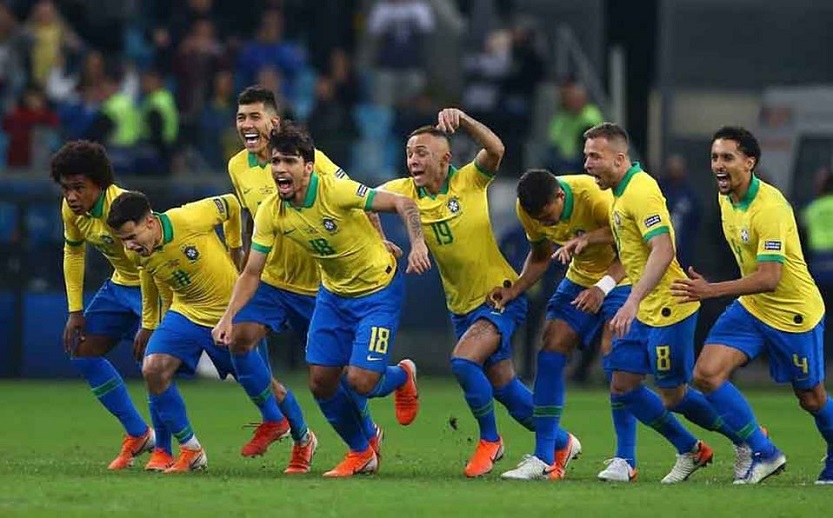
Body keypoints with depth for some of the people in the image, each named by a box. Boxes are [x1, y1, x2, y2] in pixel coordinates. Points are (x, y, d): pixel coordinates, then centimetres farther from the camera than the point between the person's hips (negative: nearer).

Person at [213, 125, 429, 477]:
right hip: (333, 293, 6)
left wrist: (417, 243, -40)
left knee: (359, 381, -15)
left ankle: (402, 377, 23)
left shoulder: (336, 191, -28)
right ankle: (361, 454, 25)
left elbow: (403, 204, -24)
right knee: (321, 383, 1)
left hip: (378, 290, -6)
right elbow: (252, 273, -4)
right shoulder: (270, 214, -11)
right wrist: (228, 317, -15)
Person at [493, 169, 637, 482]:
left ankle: (625, 460, -14)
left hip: (620, 277, -6)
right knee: (550, 351, -7)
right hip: (580, 278, 6)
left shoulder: (596, 198, -32)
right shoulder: (527, 209, -13)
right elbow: (540, 256, 5)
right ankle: (544, 459, -3)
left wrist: (603, 287, -40)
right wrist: (515, 290, -10)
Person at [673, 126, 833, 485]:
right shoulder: (726, 198, -1)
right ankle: (764, 453, -1)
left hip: (795, 314, -7)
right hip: (751, 308, 7)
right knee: (706, 375, -11)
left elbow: (768, 278, -33)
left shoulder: (770, 207, -27)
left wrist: (712, 291, -39)